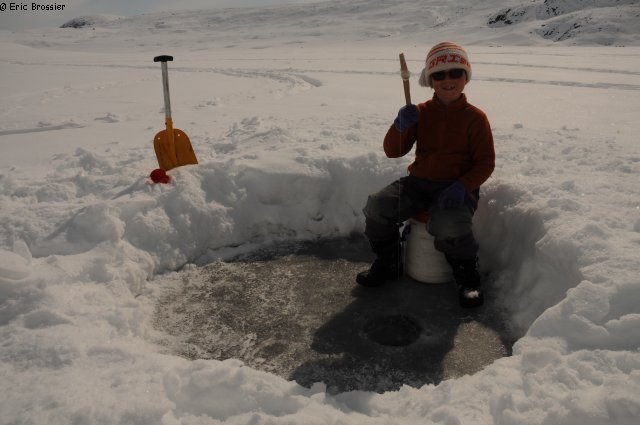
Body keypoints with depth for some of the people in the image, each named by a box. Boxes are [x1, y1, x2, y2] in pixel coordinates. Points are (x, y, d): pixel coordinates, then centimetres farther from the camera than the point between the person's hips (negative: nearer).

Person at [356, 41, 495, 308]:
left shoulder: (475, 117, 0)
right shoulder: (420, 113, 9)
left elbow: (485, 163, -3)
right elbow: (393, 151, 3)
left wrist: (463, 186, -21)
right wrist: (400, 127, -19)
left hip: (457, 188, -3)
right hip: (419, 183, 4)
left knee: (449, 226, -36)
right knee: (377, 207, -20)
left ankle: (467, 278, -3)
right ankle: (387, 264, 6)